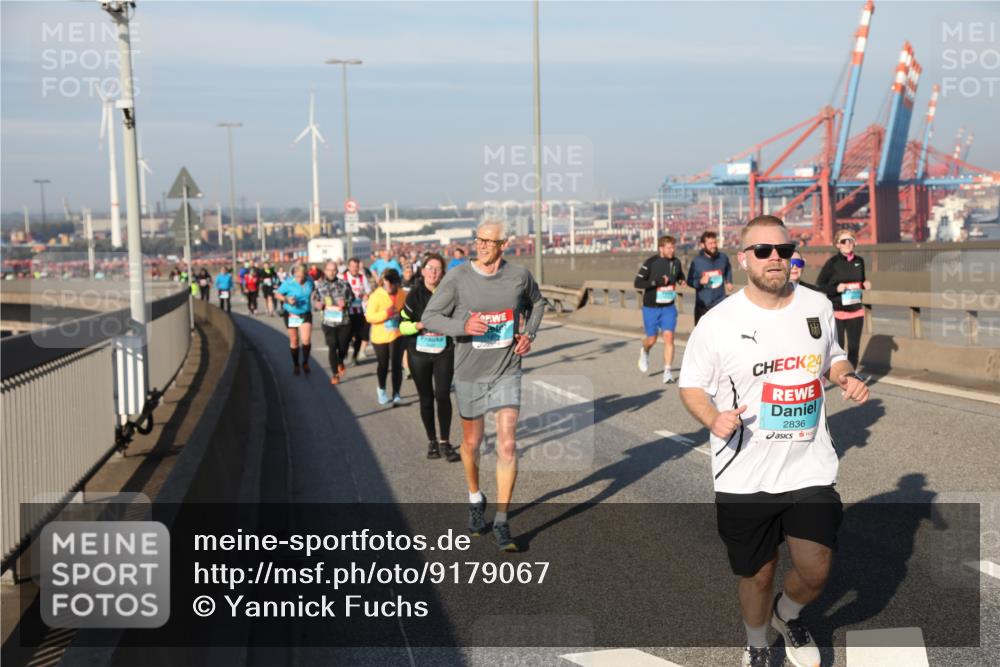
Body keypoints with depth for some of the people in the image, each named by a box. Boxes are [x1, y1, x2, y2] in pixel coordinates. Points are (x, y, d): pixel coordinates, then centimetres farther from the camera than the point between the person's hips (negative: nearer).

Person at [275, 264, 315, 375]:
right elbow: (277, 294, -9)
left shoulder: (309, 281, -6)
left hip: (306, 314, 2)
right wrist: (287, 299, -25)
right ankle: (295, 365, 24)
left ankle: (305, 363, 9)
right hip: (291, 315, -2)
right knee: (294, 341, 7)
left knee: (306, 340, -13)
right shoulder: (288, 283, -16)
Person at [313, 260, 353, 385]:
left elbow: (351, 299, 7)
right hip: (328, 322, 0)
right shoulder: (320, 285, 3)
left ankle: (340, 363, 41)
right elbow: (315, 299, 12)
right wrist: (318, 305, -10)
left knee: (343, 346, 6)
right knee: (332, 348, -6)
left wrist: (345, 303, -13)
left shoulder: (344, 284, 0)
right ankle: (335, 374, 8)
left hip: (344, 321, 0)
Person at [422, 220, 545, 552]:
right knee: (471, 442, 15)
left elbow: (536, 303, 17)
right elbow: (429, 317, -9)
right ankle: (475, 498, 43)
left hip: (507, 372, 0)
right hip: (470, 373, 0)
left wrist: (529, 334, 0)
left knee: (507, 445, -9)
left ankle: (501, 522, 1)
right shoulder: (458, 277, -12)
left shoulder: (520, 275, -5)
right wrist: (462, 327, -27)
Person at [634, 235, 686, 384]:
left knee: (669, 336, -11)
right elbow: (637, 283, -14)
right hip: (651, 308, -2)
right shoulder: (650, 263, -12)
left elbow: (680, 275, 22)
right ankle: (644, 351, 43)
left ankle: (667, 372, -7)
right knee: (652, 339, 6)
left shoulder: (676, 262, 2)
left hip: (668, 307, 3)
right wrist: (657, 282, -25)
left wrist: (682, 281, -2)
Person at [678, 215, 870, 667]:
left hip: (810, 468, 2)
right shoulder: (718, 322, -10)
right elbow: (691, 385, -1)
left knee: (814, 571, -2)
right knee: (758, 576, 10)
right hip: (745, 477, -2)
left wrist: (847, 378, -3)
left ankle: (788, 614, 35)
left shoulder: (817, 306, 1)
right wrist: (713, 418, -21)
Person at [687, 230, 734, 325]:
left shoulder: (723, 258, -2)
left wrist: (729, 282, 10)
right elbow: (690, 281, -4)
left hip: (720, 303, 1)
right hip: (702, 304, -1)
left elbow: (728, 270, 21)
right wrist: (700, 281, -22)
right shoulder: (697, 261, -10)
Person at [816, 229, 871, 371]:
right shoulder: (832, 262, -8)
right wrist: (836, 289, -19)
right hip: (837, 311, -4)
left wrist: (865, 285, -2)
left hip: (856, 311, 4)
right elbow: (819, 284, -5)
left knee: (854, 346, 7)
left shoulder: (859, 261, 5)